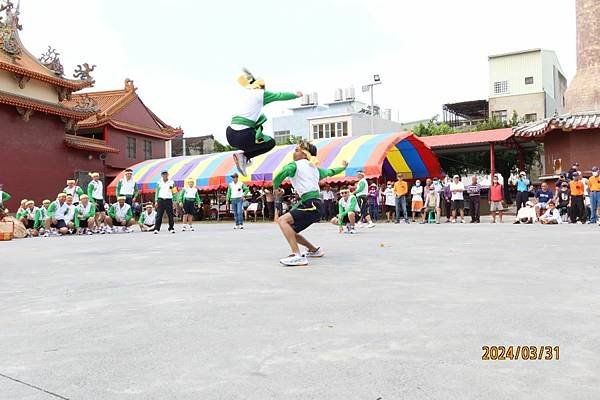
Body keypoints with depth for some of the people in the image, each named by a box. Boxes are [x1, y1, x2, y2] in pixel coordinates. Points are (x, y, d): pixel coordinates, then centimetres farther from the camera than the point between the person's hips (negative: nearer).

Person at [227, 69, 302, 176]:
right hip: (244, 135, -6)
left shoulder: (244, 92, 19)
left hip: (231, 135, 6)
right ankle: (244, 155, -2)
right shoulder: (262, 94, 6)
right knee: (271, 142, 20)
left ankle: (243, 152, 17)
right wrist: (296, 95, 31)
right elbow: (281, 96, 16)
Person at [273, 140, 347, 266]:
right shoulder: (314, 168, 22)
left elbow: (282, 173, -20)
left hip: (312, 205, -9)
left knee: (283, 220, -23)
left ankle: (297, 256, -34)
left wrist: (276, 187, -1)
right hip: (315, 205, 9)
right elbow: (330, 172, 38)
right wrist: (343, 167, 59)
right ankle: (314, 250, 34)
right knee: (290, 231, 18)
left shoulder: (295, 165, -1)